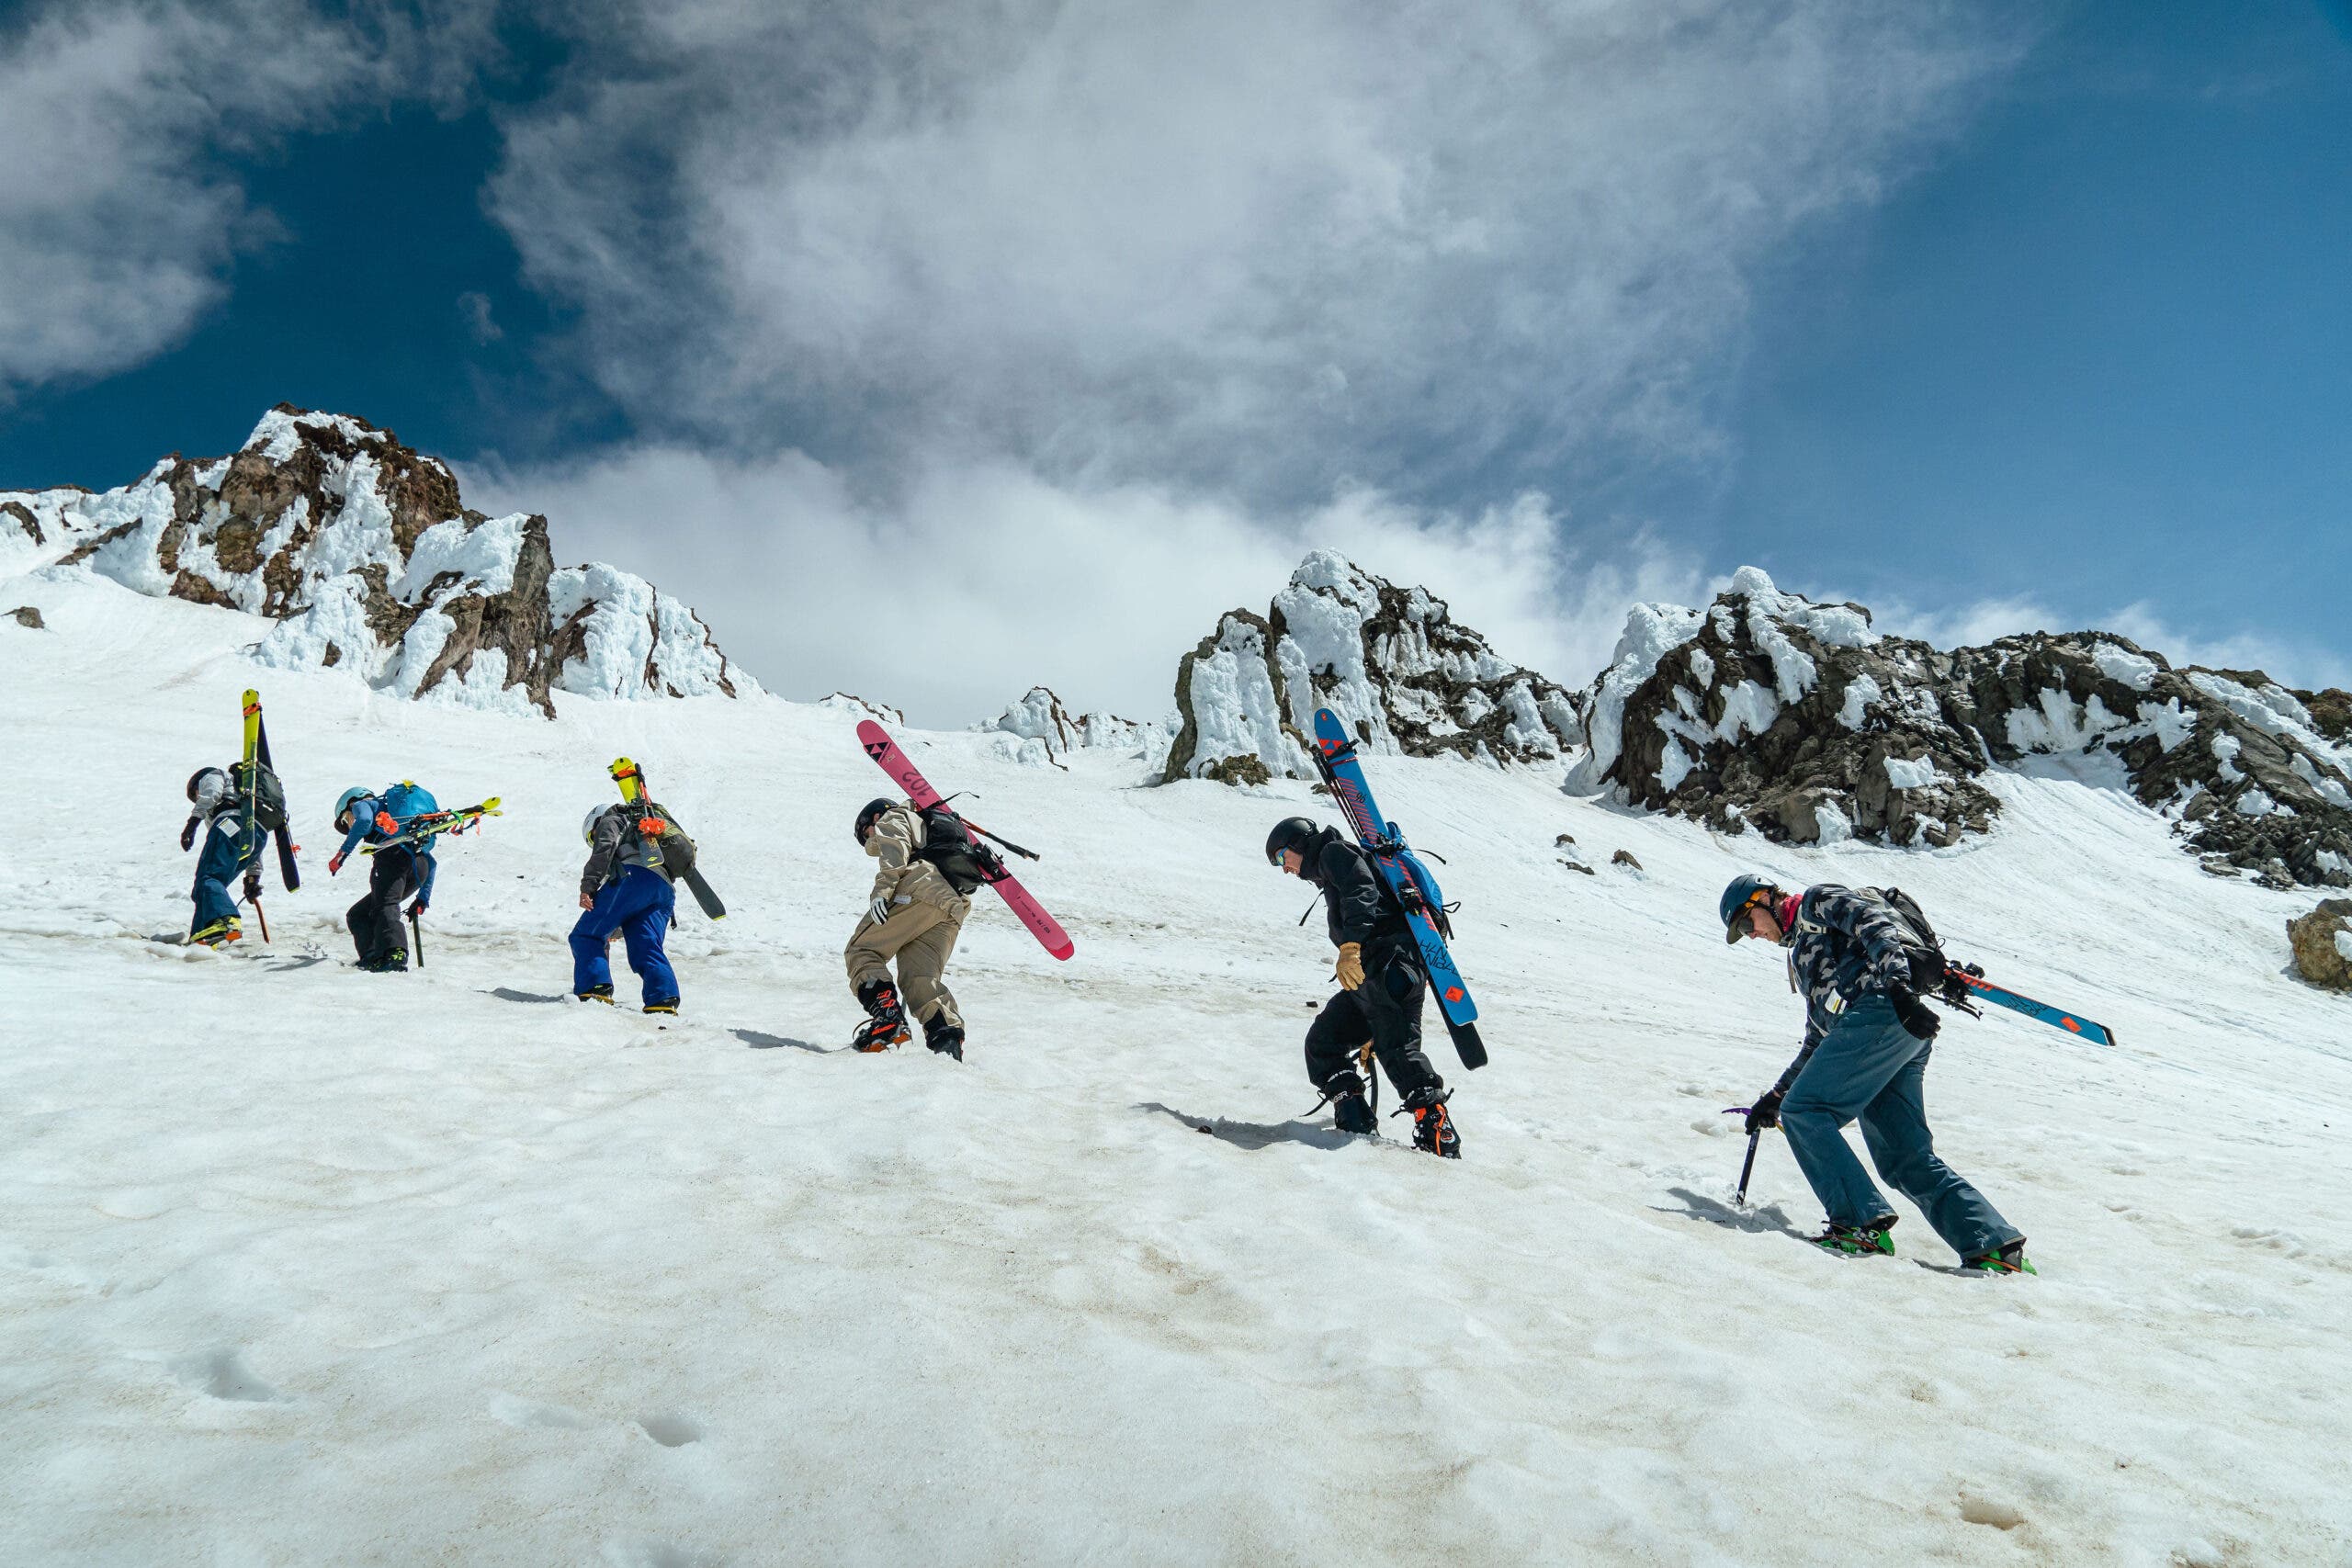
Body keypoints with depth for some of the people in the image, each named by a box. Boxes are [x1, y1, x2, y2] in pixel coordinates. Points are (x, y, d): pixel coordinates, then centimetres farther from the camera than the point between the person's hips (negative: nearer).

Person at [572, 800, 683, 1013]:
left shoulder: (610, 821, 24)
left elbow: (604, 848, -2)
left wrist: (588, 886, -11)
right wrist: (616, 928, 45)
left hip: (634, 875, -7)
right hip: (665, 887, 8)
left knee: (586, 936, -5)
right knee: (646, 949, 1)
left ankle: (594, 990, -21)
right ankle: (664, 1001, -19)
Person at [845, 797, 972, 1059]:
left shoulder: (893, 818, 22)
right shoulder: (928, 829, 44)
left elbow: (896, 847, -3)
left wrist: (882, 888, -17)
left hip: (920, 891, -8)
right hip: (954, 905, 8)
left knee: (861, 951, -2)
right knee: (920, 977, 4)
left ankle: (888, 1018, -23)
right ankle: (947, 1034, -18)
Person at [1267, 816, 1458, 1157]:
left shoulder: (1335, 850, 9)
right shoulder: (1328, 877, 36)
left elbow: (1361, 891, -13)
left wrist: (1350, 947, -29)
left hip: (1391, 956, -10)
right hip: (1371, 971, 10)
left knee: (1396, 1048, -21)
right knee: (1323, 1042, 3)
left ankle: (1435, 1127, -26)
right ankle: (1355, 1123, -6)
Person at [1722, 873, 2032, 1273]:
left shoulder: (1818, 901, 13)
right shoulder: (1805, 949, 37)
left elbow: (1876, 926, -8)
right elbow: (1818, 1041, 39)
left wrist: (1898, 985, -25)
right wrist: (1775, 1097, 37)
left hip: (1882, 1013, -10)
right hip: (1906, 1035, 10)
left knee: (1802, 1111, -13)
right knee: (1906, 1158, 6)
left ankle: (1862, 1223, -19)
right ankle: (1995, 1246, 0)